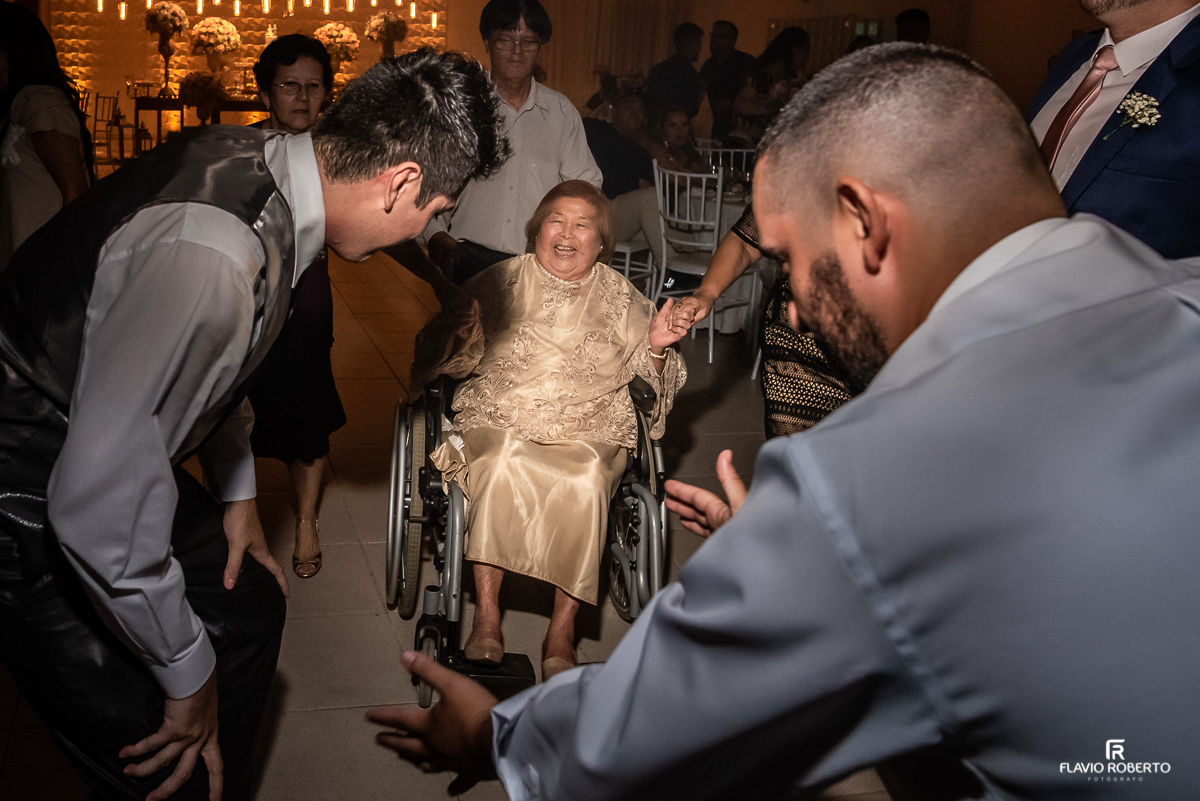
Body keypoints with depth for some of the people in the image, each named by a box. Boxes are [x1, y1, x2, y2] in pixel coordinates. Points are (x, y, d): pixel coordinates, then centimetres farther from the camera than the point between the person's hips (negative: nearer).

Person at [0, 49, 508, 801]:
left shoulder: (262, 164, -6)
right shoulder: (215, 255, -36)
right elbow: (96, 503, -35)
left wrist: (237, 492, 16)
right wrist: (188, 672, -21)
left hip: (103, 448, 9)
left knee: (249, 604, 20)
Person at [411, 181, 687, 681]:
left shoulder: (622, 299, 13)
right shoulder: (500, 283, 10)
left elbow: (653, 380, 14)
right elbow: (456, 359, 8)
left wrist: (656, 350, -7)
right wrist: (455, 333, -14)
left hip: (590, 432, 0)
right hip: (497, 419, 0)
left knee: (585, 481, -32)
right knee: (500, 465, -34)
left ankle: (562, 631, -23)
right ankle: (486, 615, -25)